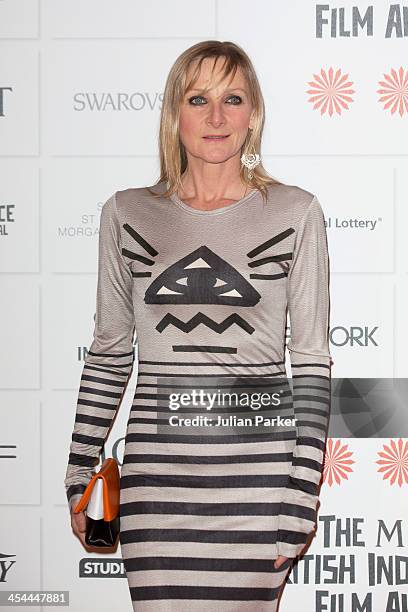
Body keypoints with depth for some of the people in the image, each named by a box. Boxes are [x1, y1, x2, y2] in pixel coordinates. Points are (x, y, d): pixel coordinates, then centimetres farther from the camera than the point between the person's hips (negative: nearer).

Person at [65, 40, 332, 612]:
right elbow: (109, 352, 12)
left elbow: (312, 360, 1)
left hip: (261, 466, -1)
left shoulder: (296, 212, 2)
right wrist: (79, 473, 10)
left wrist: (301, 499, -4)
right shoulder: (128, 212, 6)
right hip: (158, 470, 1)